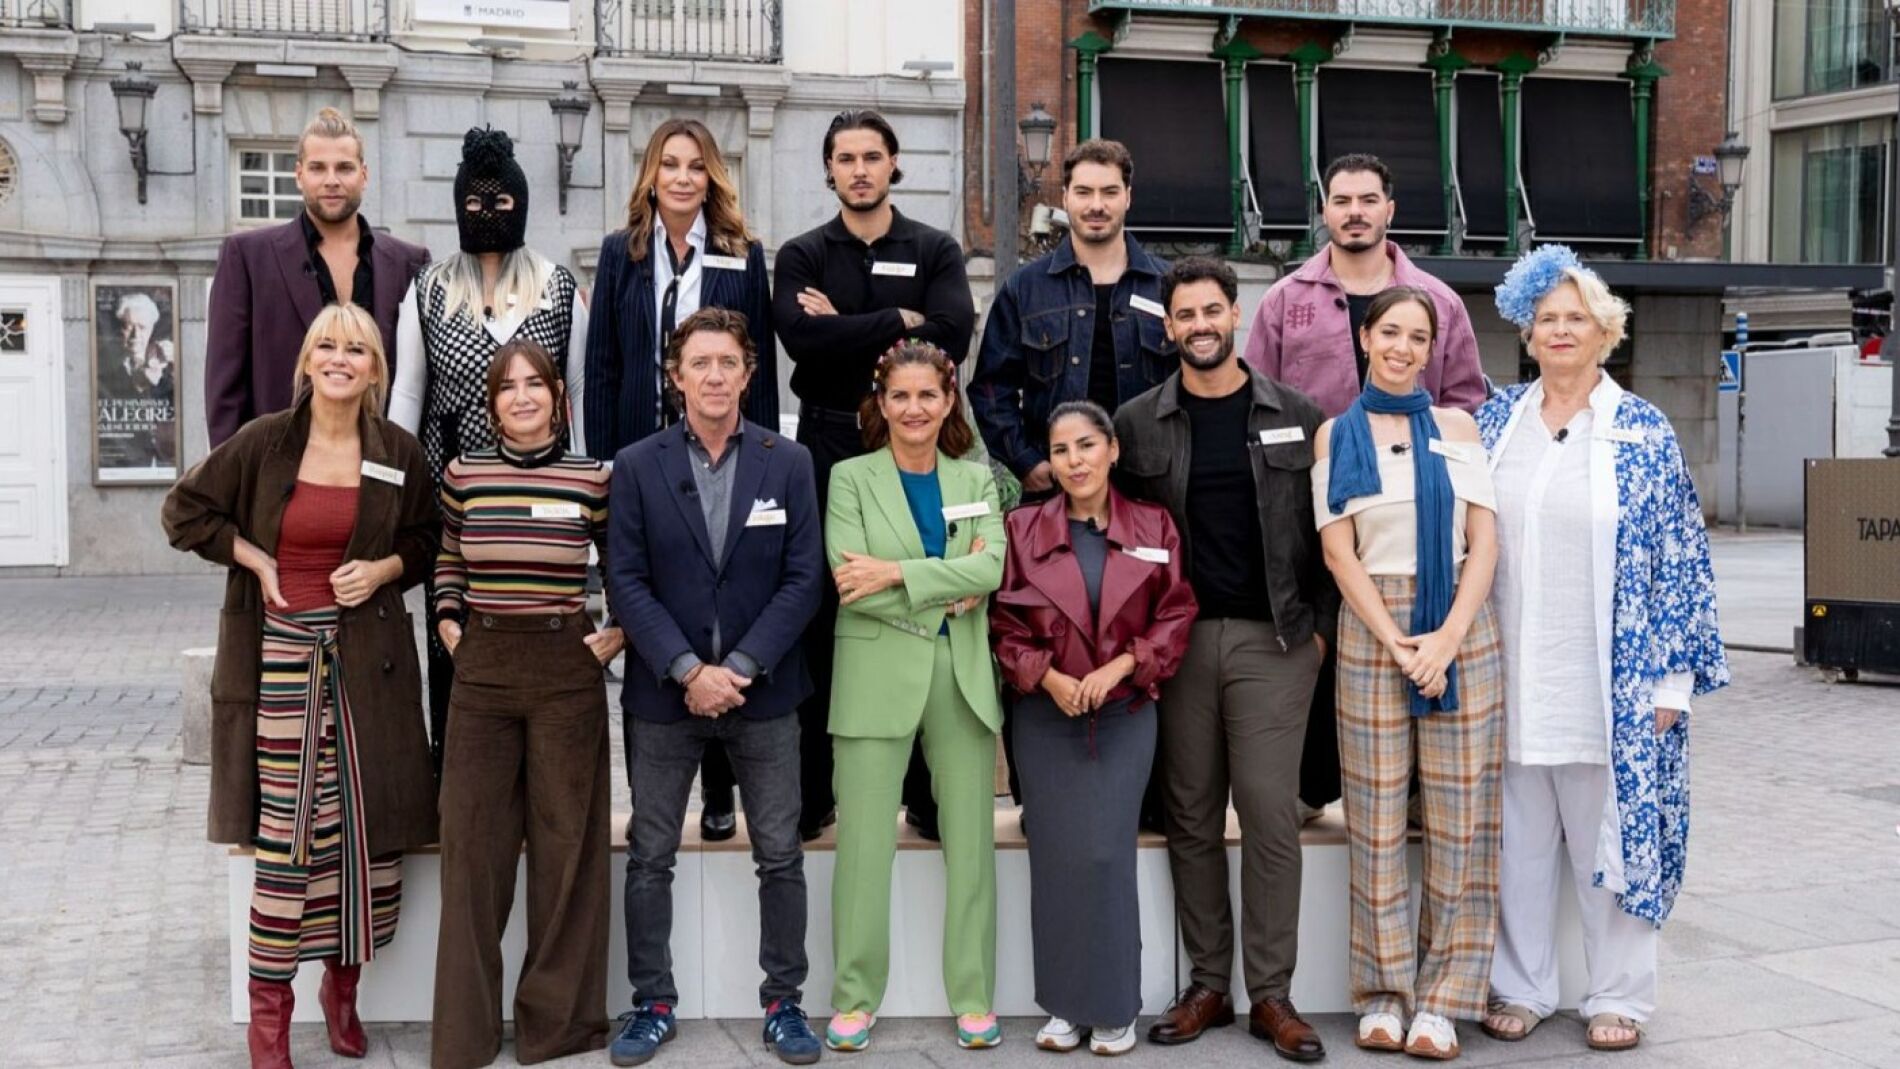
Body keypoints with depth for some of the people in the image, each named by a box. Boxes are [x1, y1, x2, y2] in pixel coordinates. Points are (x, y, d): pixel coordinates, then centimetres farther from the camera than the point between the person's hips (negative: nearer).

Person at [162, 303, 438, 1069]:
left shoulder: (398, 454, 3)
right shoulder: (264, 442, -2)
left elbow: (425, 541, 15)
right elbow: (185, 510, 7)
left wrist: (385, 568, -4)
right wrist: (254, 558, -5)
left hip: (369, 658, 2)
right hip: (282, 653, -2)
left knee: (373, 827, 3)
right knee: (286, 831, -4)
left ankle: (343, 983, 24)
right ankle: (268, 1006, 10)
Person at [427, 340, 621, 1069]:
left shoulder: (592, 479, -1)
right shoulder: (462, 474, 3)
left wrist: (618, 636, 0)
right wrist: (448, 624, 5)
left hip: (567, 669, -1)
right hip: (482, 669, 1)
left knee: (566, 841, 5)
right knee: (471, 843, 2)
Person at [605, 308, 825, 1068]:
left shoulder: (789, 463, 1)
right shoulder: (636, 466, 0)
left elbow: (804, 578, -4)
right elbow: (626, 581, -5)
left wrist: (741, 668, -13)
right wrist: (688, 670, -15)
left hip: (762, 691, 0)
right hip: (665, 691, 0)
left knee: (780, 856, 6)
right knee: (650, 856, 7)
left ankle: (783, 1002, 19)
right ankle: (653, 1004, 20)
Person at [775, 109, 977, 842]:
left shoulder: (936, 252, 8)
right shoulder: (802, 256, 8)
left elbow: (951, 335, -12)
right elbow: (803, 339, -12)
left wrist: (845, 328, -10)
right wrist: (897, 322, -11)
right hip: (827, 446, 0)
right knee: (819, 621, 3)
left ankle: (926, 788, 12)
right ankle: (813, 789, 12)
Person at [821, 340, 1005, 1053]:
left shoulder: (976, 479, 10)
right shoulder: (850, 478, 2)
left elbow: (991, 571, -7)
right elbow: (850, 584, -11)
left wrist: (896, 574, -15)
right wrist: (948, 589, -11)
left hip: (964, 676, 3)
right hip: (877, 678, -2)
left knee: (971, 842, 6)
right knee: (864, 844, -1)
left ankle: (973, 995, 16)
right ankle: (856, 997, 11)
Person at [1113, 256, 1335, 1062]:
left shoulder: (1295, 417, 4)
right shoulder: (1138, 423, 5)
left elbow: (1324, 530, 5)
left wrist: (1320, 627, -1)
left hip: (1273, 640, -1)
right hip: (1177, 640, 1)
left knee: (1270, 816, -2)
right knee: (1191, 818, 7)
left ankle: (1272, 993, 7)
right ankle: (1207, 985, 17)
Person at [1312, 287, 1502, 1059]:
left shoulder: (1458, 427, 8)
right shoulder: (1337, 435, 6)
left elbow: (1484, 542, 1)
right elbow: (1338, 552, -1)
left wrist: (1448, 636, -12)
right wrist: (1398, 644, -11)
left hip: (1460, 627, 1)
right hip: (1371, 628, -1)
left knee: (1459, 814, 1)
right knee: (1377, 814, 2)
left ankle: (1443, 997, 10)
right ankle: (1383, 991, 13)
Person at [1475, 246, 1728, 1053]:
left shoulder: (1643, 433, -1)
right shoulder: (1495, 421, 6)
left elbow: (1677, 557, -1)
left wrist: (1673, 677, -5)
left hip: (1610, 679, -2)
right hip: (1511, 677, 2)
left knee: (1612, 831, 6)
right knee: (1517, 838, 8)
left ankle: (1619, 997, 19)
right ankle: (1520, 987, 22)